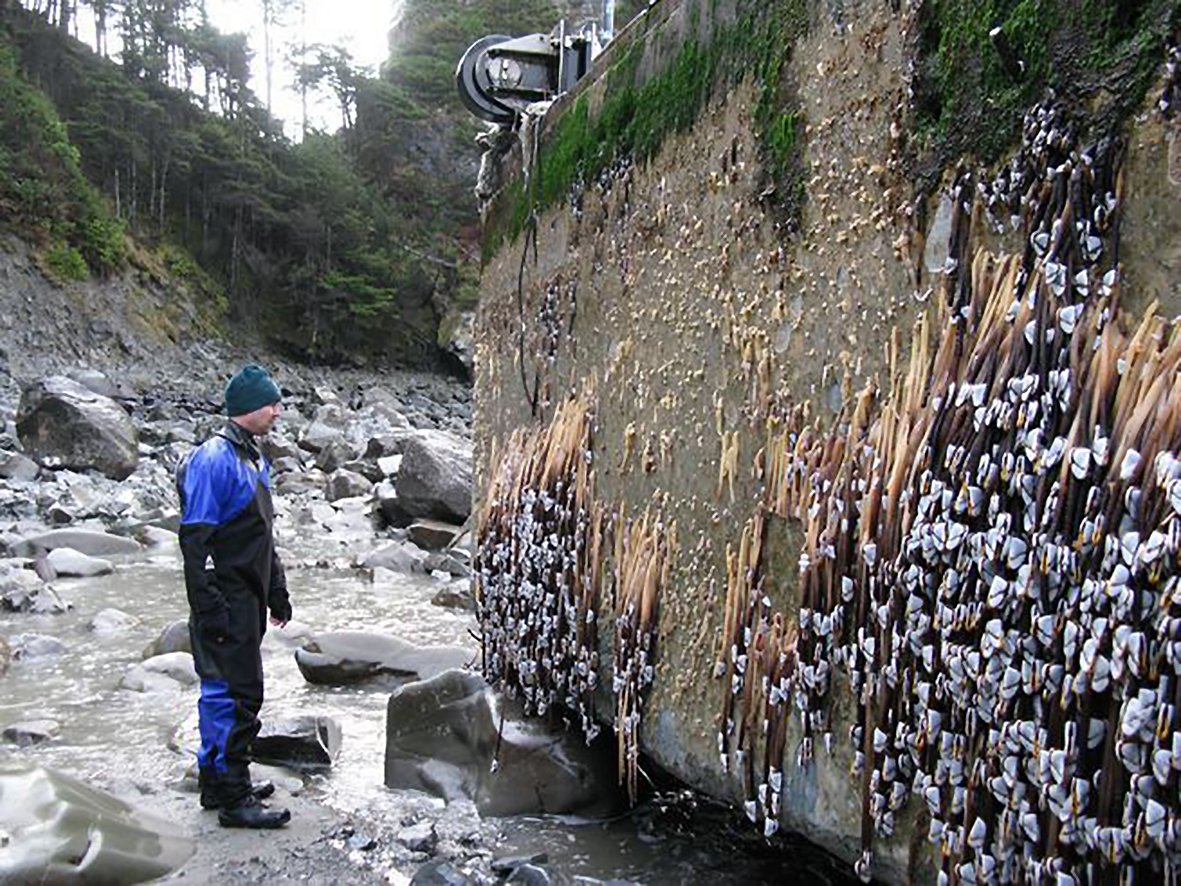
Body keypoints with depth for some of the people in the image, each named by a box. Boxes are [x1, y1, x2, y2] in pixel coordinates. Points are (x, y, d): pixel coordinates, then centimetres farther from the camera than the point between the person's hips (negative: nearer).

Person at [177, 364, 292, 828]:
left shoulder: (253, 457, 13)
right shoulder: (213, 460, -16)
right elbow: (195, 541, -19)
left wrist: (277, 593, 22)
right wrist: (209, 610, -21)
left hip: (248, 598, 10)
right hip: (226, 601, -10)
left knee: (225, 691, 17)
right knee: (235, 694, -5)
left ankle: (219, 781, 29)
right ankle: (232, 798, 4)